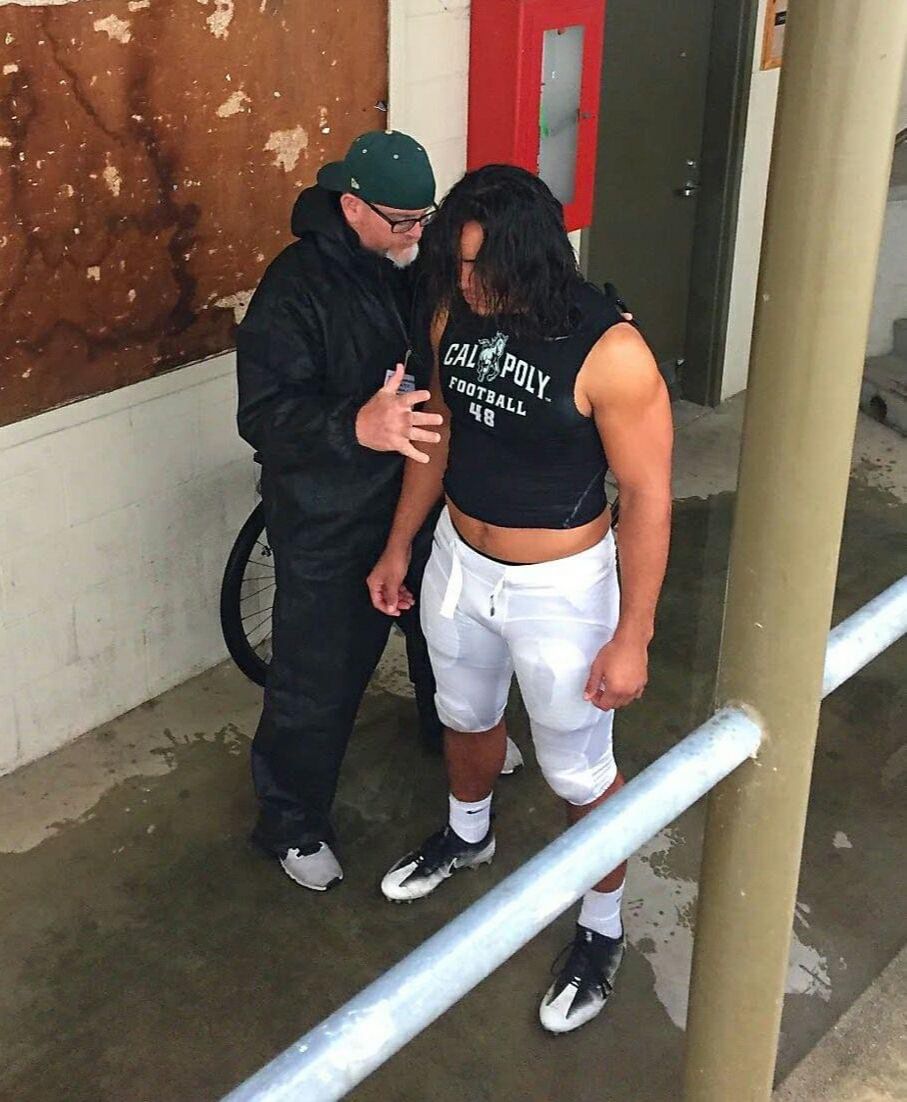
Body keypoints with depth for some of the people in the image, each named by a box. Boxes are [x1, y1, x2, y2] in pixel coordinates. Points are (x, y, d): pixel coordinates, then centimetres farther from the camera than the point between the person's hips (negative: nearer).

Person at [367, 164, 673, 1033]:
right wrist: (399, 547, 13)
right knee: (465, 717, 29)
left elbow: (646, 497, -19)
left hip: (559, 591, -6)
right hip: (460, 564, 6)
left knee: (578, 774, 11)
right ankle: (468, 834, 60)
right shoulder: (454, 313, -8)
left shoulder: (609, 352, -27)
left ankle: (601, 931, 36)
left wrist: (632, 635, -17)